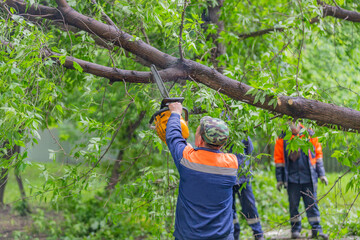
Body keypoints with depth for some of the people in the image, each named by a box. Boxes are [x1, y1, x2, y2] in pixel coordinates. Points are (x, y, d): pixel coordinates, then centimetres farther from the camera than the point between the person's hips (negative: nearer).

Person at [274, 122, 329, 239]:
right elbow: (278, 159, 6)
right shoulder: (282, 138, 2)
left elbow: (318, 154, 11)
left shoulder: (309, 135, 4)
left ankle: (316, 229, 6)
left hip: (309, 177, 0)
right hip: (292, 178, 0)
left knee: (312, 203, 1)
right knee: (293, 204, 5)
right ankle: (295, 229, 16)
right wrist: (279, 179, 3)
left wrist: (321, 174, 9)